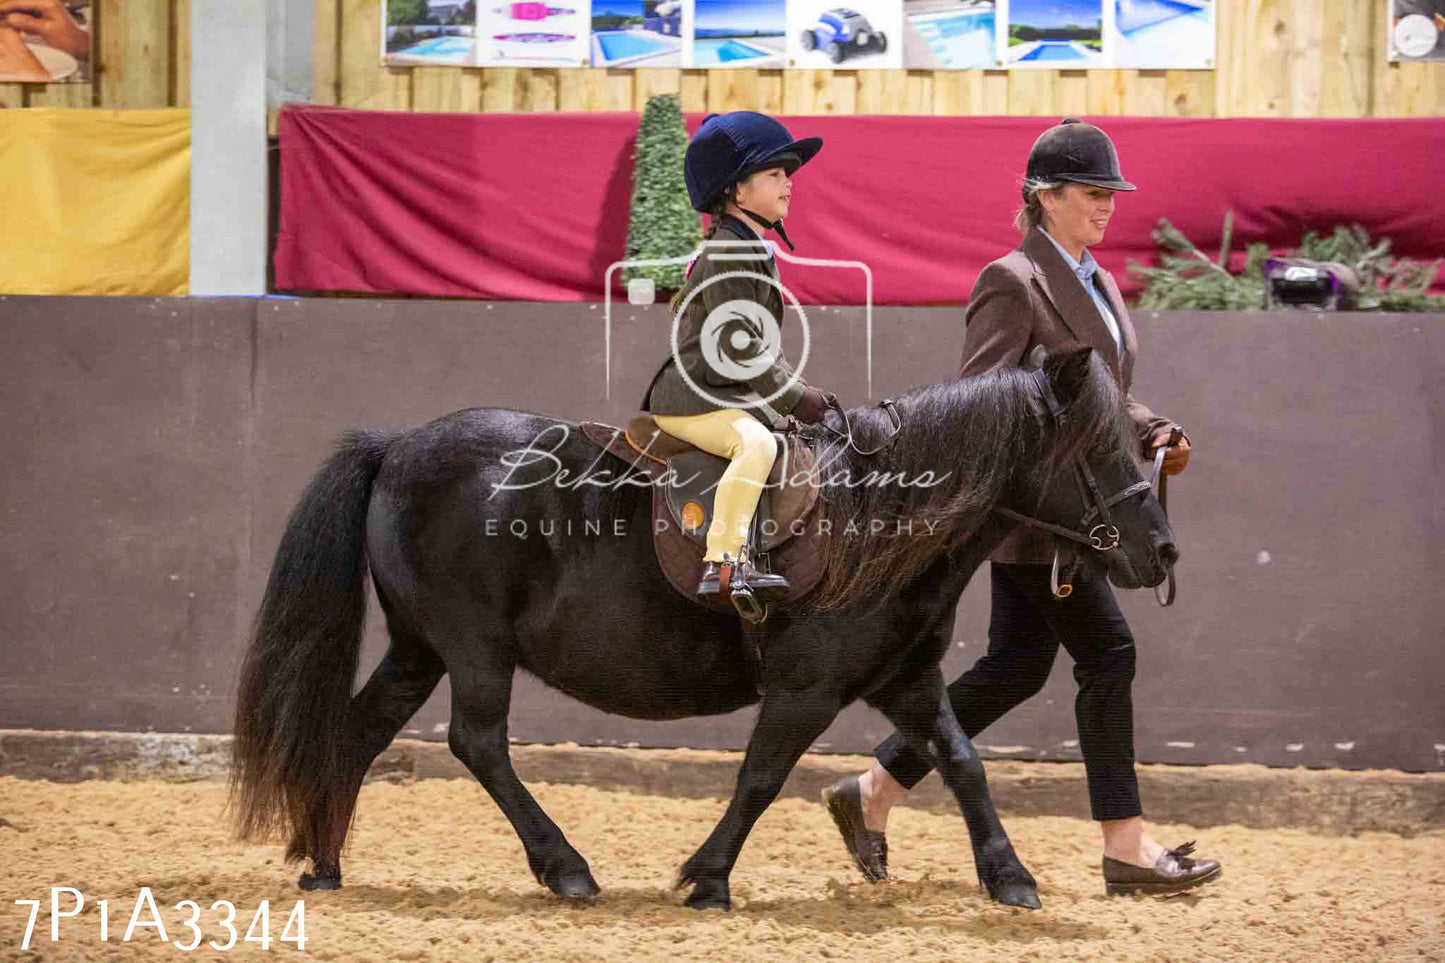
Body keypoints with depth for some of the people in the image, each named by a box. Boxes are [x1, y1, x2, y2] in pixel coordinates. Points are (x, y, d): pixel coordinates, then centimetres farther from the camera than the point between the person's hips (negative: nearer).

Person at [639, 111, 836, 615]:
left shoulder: (755, 250, 17)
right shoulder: (729, 253, -16)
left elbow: (766, 346, 24)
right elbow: (740, 349, -22)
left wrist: (800, 390, 12)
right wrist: (795, 398, -16)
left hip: (738, 396, 11)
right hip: (692, 399, -11)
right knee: (755, 443, -34)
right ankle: (724, 563, -43)